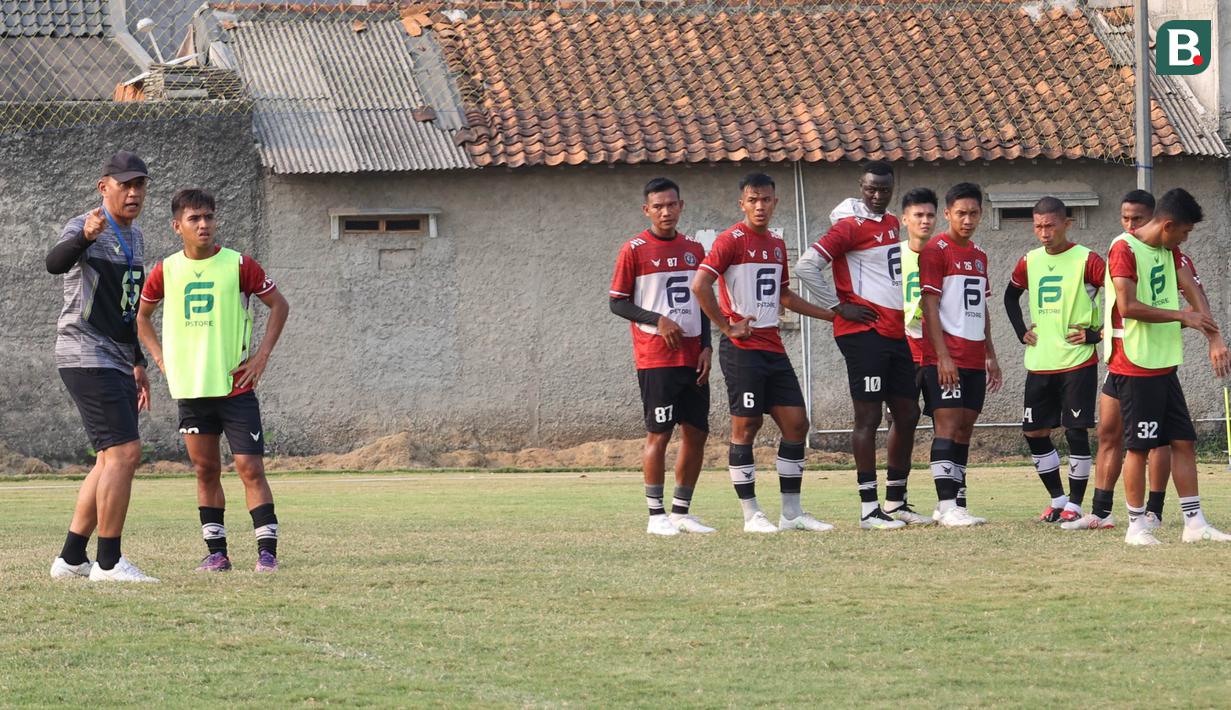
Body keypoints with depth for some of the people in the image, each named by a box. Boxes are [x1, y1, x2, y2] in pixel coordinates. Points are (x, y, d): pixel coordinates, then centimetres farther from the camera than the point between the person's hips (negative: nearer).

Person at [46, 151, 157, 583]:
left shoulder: (134, 238, 16)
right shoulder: (84, 229, -12)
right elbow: (55, 263, -36)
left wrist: (137, 363, 26)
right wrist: (84, 237, -56)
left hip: (116, 362, 10)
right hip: (85, 357, -10)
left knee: (112, 459, 11)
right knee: (125, 452, -16)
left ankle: (71, 559, 17)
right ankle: (108, 562, -12)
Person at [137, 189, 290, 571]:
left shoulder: (239, 265, -4)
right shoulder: (165, 271, 3)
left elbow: (279, 305, 5)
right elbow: (142, 315, 20)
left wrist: (261, 355, -2)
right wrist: (161, 357, 8)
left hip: (236, 386, -3)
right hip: (190, 390, 3)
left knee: (250, 467, -7)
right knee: (206, 470, 7)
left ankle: (267, 551, -7)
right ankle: (216, 552, 14)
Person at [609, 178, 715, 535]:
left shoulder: (694, 249, 12)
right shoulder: (634, 250, -4)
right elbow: (617, 302, -4)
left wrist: (706, 346, 6)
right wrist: (658, 320, -16)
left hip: (692, 358, 6)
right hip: (656, 357, -5)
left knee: (697, 432, 5)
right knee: (659, 433, -5)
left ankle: (681, 511, 15)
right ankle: (656, 514, 2)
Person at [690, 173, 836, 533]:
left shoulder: (777, 244, 16)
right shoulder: (731, 241, -8)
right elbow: (700, 285, -19)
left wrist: (830, 314, 27)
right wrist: (728, 327, -15)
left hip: (773, 348, 8)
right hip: (742, 350, -8)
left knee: (796, 423, 5)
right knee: (745, 427, -5)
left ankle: (792, 512, 11)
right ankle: (751, 514, 1)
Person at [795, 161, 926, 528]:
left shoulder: (892, 224, 16)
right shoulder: (850, 226, -9)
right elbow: (806, 266, -17)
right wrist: (839, 307, -13)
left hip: (897, 333, 9)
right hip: (864, 333, -9)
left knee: (907, 415, 10)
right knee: (868, 416, -8)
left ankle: (898, 502, 19)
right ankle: (869, 508, -7)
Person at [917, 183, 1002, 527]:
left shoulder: (978, 256, 17)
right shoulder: (936, 250, -7)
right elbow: (929, 306, -12)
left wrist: (990, 355, 19)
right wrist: (942, 356, -18)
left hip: (974, 359, 8)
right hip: (945, 356, -8)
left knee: (965, 429, 6)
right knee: (948, 425, -12)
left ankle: (955, 503, 9)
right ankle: (947, 506, -15)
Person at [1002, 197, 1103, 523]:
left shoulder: (1086, 260, -8)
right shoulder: (1029, 262, 9)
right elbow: (1011, 295, 27)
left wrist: (1097, 334, -11)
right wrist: (1021, 331, 14)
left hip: (1078, 362, -6)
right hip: (1039, 363, 6)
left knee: (1076, 431, -6)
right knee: (1034, 432, 6)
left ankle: (1075, 504, 2)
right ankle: (1057, 499, 18)